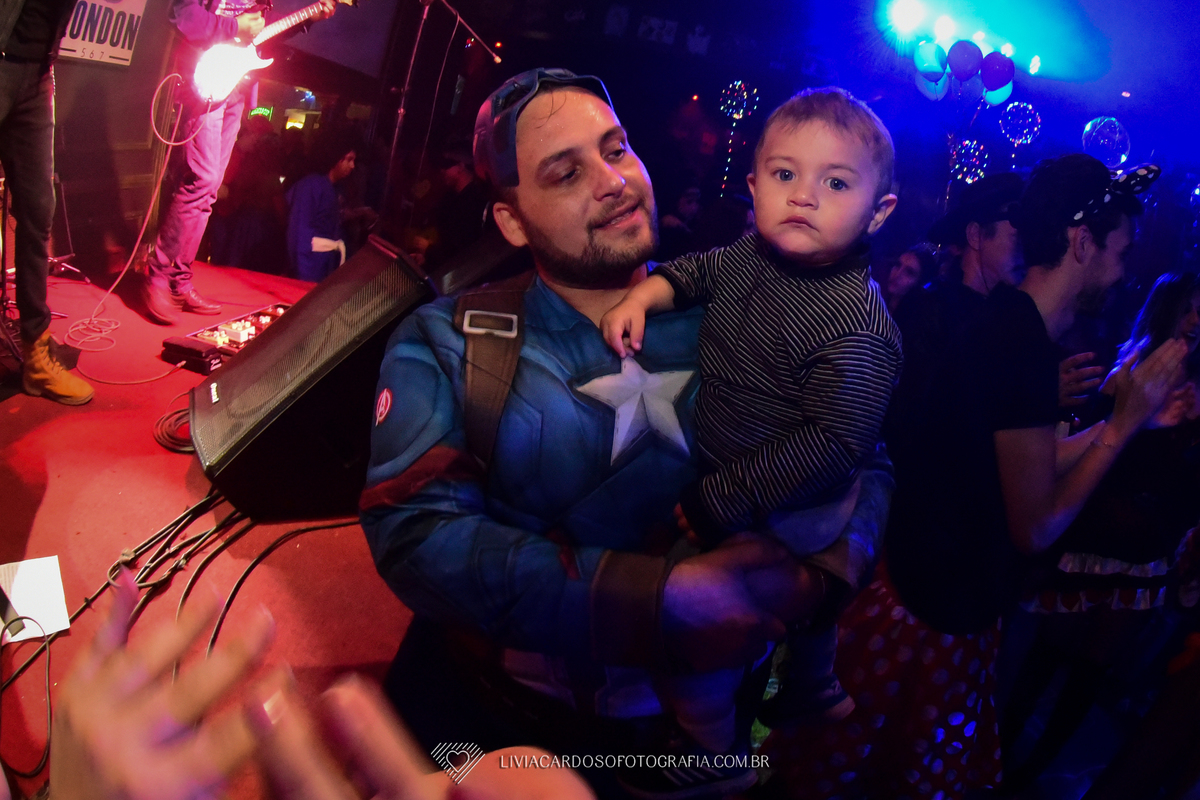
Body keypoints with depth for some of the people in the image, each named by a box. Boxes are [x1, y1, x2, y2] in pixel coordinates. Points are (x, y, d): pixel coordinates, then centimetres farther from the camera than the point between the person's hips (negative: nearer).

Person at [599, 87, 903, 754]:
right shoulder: (755, 255, -8)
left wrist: (715, 502, -29)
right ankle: (815, 692, 61)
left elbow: (833, 442, -32)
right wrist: (645, 294, -10)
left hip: (770, 517, -8)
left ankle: (713, 756, 28)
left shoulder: (854, 328, -32)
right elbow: (700, 272, 11)